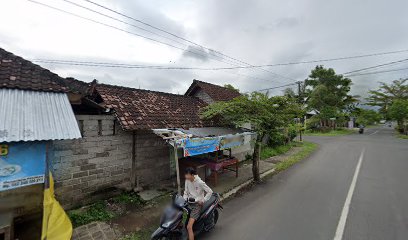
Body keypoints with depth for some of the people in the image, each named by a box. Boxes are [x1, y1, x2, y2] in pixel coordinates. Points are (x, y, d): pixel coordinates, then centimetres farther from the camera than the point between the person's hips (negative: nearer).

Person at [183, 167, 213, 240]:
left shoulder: (199, 182, -20)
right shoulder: (187, 180, -1)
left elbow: (210, 191, -12)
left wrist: (203, 200, -13)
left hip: (197, 204, -6)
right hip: (189, 202, 7)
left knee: (189, 227, -18)